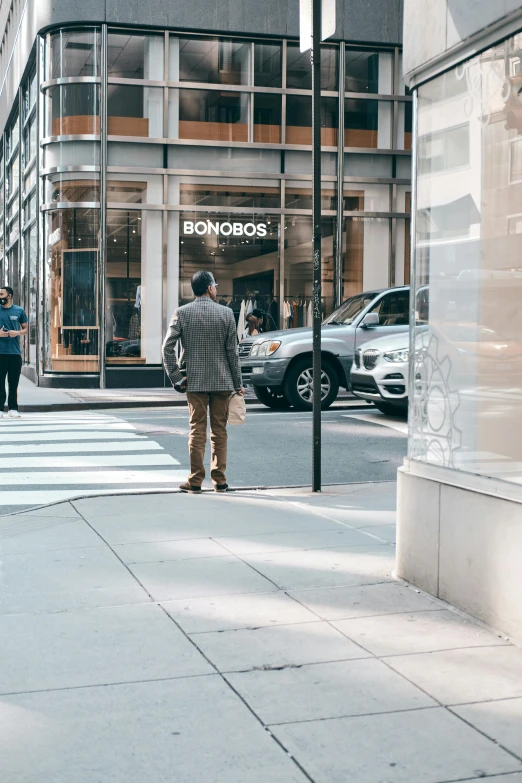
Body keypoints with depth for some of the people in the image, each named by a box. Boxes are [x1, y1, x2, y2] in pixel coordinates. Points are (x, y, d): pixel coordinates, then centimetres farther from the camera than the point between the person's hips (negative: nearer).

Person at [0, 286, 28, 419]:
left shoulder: (19, 311, 6)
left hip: (15, 352, 1)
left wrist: (17, 333, -10)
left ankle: (13, 408, 11)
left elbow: (25, 329, 11)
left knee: (13, 382, 5)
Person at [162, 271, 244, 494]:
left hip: (194, 381, 0)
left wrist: (175, 377, -3)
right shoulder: (226, 313, -3)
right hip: (222, 381, 0)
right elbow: (232, 352, -2)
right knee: (219, 430, 7)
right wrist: (238, 383, 5)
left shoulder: (182, 313, -2)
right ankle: (219, 480, 10)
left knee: (197, 429, 5)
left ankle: (196, 480, 5)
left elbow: (168, 347, -8)